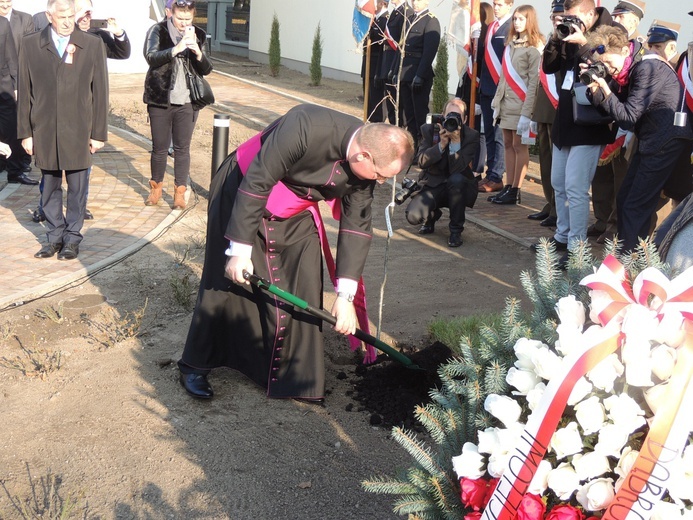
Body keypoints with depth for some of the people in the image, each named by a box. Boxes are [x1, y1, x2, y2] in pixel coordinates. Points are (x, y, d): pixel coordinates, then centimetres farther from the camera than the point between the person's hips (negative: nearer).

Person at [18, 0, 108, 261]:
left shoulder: (93, 46, 0)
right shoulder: (30, 45, 2)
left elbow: (100, 92, 0)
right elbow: (25, 92, 4)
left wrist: (99, 133, -2)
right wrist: (25, 132, 1)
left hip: (79, 131, -1)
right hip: (44, 131, 1)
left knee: (77, 188, 5)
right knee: (50, 187, 10)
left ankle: (72, 238, 18)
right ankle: (55, 236, 22)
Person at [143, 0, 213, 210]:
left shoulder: (197, 35, 6)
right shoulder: (157, 31, -3)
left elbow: (206, 70, 4)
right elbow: (151, 57, -21)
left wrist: (198, 53, -17)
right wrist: (176, 49, -36)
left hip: (187, 102, 2)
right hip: (160, 100, -2)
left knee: (182, 148, 5)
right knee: (159, 148, 7)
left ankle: (180, 191, 14)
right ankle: (156, 187, 25)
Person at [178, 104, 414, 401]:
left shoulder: (365, 166, -17)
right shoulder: (305, 127, -37)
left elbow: (356, 225, -9)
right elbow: (256, 182, -32)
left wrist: (346, 295, -12)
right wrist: (240, 249, -27)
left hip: (295, 215, 5)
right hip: (240, 194, -5)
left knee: (304, 292, 1)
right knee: (226, 284, 2)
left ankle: (296, 375, 16)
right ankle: (195, 366, 19)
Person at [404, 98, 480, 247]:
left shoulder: (471, 136, -10)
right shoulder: (429, 130, -4)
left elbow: (456, 169, -23)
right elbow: (422, 162, -17)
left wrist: (456, 141, -31)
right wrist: (441, 144, -27)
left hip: (458, 188, -1)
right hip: (431, 185, 1)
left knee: (456, 179, -38)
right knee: (413, 215, -25)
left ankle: (456, 230, -16)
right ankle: (432, 215, 18)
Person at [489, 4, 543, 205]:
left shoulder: (534, 47, -8)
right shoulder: (511, 44, 15)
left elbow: (534, 82, -13)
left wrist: (527, 112, -18)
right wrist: (497, 101, 11)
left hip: (521, 104, -7)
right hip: (506, 103, 7)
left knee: (519, 145, -4)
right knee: (508, 145, 9)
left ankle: (515, 192, -1)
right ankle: (508, 187, 13)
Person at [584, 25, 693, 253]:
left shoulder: (648, 67, -20)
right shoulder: (630, 67, 6)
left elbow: (628, 117, -21)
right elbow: (610, 104, 2)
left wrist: (605, 90, -28)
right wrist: (595, 87, -15)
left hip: (665, 141, -9)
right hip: (650, 140, 9)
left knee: (635, 206, -8)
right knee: (624, 199, 11)